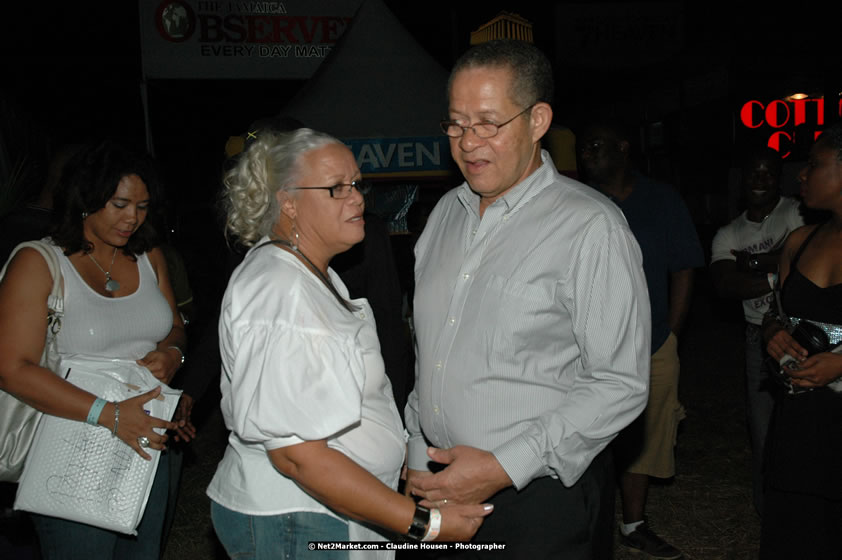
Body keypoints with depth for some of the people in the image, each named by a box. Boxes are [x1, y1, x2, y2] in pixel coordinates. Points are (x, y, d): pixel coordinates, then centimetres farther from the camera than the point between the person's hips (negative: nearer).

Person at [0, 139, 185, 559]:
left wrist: (171, 354, -8)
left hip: (147, 441, 6)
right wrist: (110, 414, -28)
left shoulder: (149, 257, 6)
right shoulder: (38, 264, -11)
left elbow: (174, 327, 18)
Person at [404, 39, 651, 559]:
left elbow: (621, 384, -16)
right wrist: (417, 458, 8)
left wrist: (504, 468, -18)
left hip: (540, 499, -5)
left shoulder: (591, 227, -14)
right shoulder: (447, 211, 6)